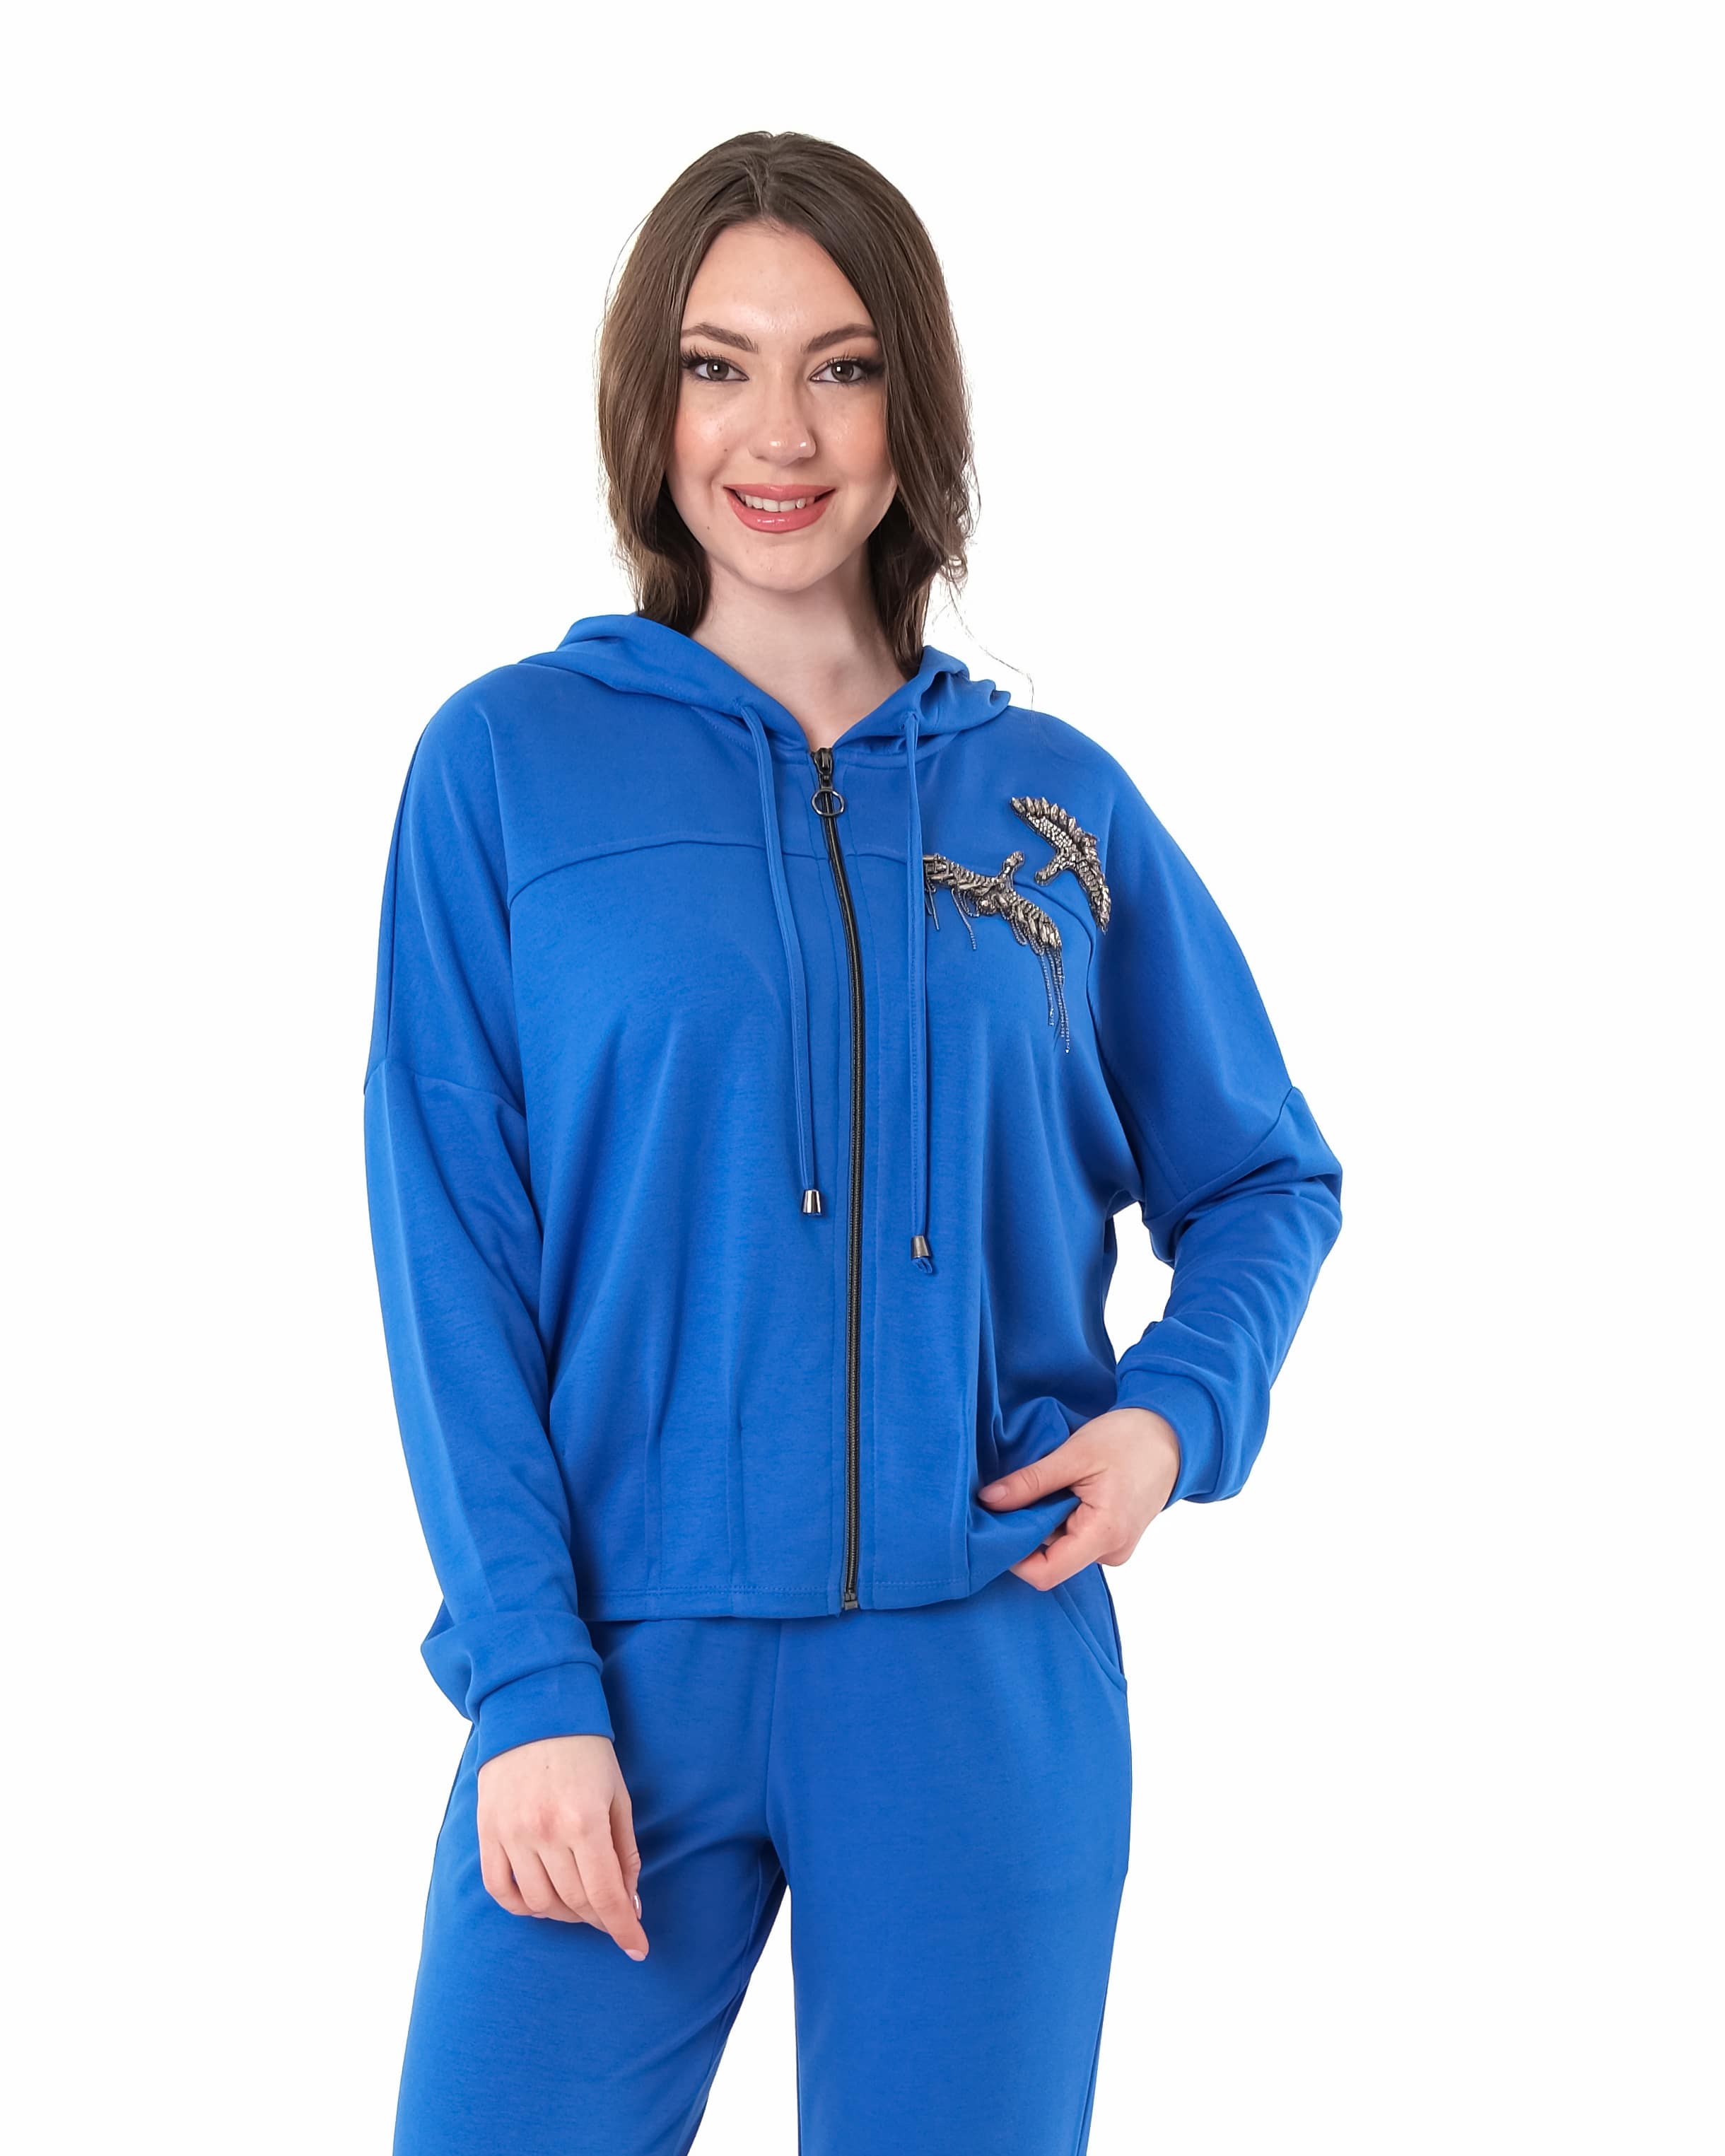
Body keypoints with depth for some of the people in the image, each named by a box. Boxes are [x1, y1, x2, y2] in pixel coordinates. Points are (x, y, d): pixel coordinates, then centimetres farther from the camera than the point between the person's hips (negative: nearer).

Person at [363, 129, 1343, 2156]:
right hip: (620, 1659, -1)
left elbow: (1266, 1176, 15)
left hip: (988, 1676, 2)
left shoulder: (1057, 800, 7)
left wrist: (1178, 1409, -4)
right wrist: (526, 1681, -10)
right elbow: (450, 1251, -3)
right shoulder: (505, 764, 1)